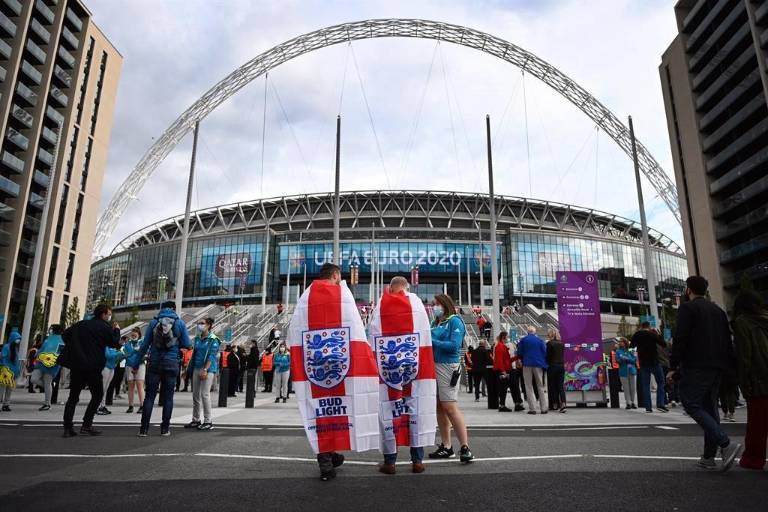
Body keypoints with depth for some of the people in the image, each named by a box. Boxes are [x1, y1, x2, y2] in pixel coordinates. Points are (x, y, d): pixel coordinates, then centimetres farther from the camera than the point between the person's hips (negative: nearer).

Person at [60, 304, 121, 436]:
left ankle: (68, 428, 6)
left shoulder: (81, 324, 13)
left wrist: (73, 347, 20)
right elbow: (115, 344, -2)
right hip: (93, 367, -5)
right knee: (97, 395, 8)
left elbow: (65, 334, 18)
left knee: (73, 396, 11)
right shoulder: (105, 327, -5)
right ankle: (86, 425, 2)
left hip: (76, 365, 6)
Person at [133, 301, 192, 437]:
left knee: (149, 395, 4)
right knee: (168, 396, 6)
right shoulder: (179, 323, 1)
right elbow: (187, 345, 1)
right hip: (172, 364, 0)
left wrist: (136, 363, 6)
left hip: (154, 363, 1)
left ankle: (144, 428, 1)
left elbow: (144, 344, 1)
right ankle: (165, 428, 9)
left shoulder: (154, 322, 3)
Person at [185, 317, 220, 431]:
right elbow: (194, 353, 18)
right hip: (196, 368, 7)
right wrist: (189, 368, 15)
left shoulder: (213, 340, -8)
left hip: (208, 369, -7)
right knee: (195, 395, 10)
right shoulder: (197, 338, 12)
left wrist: (205, 370, -22)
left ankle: (208, 421, 0)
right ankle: (196, 420, 21)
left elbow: (211, 356, -14)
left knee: (205, 394, -8)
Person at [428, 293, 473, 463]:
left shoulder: (455, 321, -4)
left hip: (447, 367, -7)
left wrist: (432, 341, -13)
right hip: (433, 366, 7)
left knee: (450, 407, -11)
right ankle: (446, 447, 17)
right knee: (439, 407, 9)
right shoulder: (435, 323, 16)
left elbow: (454, 345, -14)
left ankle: (465, 447, -5)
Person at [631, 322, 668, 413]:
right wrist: (659, 336, 8)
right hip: (654, 362, -3)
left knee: (645, 385, 5)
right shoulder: (653, 334, -6)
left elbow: (631, 346, 17)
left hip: (643, 363, 3)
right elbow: (664, 345, -3)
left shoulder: (636, 335, 3)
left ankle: (648, 407, 1)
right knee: (660, 382, 7)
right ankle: (660, 404, -3)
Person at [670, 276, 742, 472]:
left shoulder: (687, 308, -5)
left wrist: (674, 366, -10)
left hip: (696, 367, -8)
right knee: (709, 406, 10)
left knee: (692, 405, -7)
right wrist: (728, 364, 19)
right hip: (718, 367, 8)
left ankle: (726, 444, -20)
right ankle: (709, 457, 11)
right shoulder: (718, 310, 19)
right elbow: (728, 340, 18)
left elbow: (680, 339, -14)